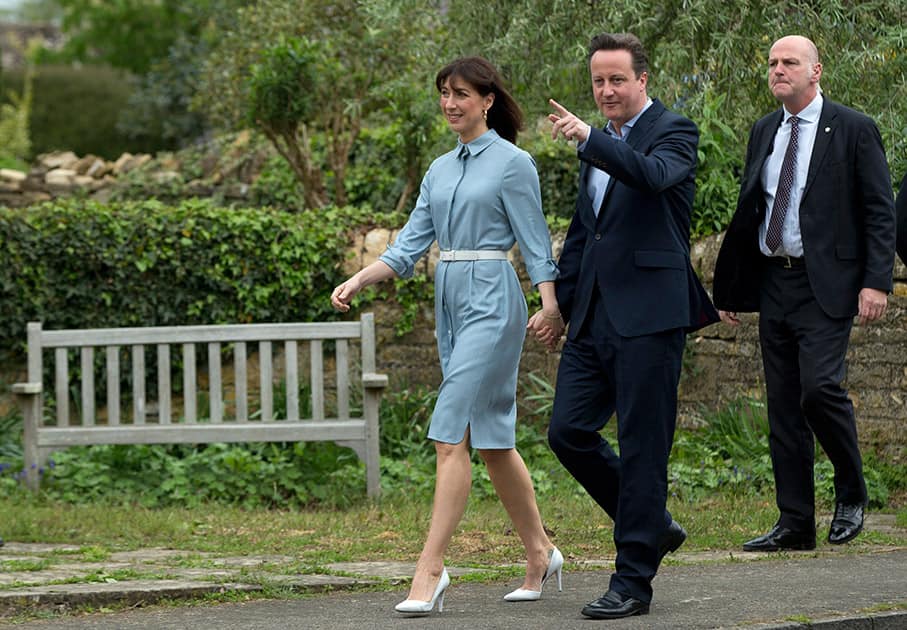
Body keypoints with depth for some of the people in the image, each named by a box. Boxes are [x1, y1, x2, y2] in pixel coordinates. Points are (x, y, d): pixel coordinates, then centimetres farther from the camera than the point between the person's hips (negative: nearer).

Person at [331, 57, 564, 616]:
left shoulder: (512, 163, -6)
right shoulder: (441, 170, 15)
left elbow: (536, 243, -7)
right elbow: (409, 246, 12)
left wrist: (552, 305, -19)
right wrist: (356, 282, -1)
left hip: (492, 301, -8)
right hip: (450, 301, 8)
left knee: (451, 435, -14)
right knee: (491, 435, 12)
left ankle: (431, 567, -16)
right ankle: (540, 552, 22)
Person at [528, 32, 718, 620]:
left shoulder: (673, 131, -4)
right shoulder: (602, 145, 19)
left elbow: (654, 174, -28)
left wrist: (588, 137, -35)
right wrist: (557, 301, 23)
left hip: (649, 314, -8)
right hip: (594, 317, 8)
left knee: (643, 447, -4)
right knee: (569, 432, 2)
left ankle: (634, 581, 1)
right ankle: (653, 524, 21)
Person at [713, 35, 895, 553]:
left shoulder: (853, 130, -3)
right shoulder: (764, 132, 14)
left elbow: (880, 213, -5)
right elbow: (747, 211, 19)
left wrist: (876, 282, -14)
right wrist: (730, 287, 16)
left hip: (826, 286, -6)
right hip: (774, 283, 6)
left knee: (820, 388, -20)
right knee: (784, 410, 6)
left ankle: (851, 494, 2)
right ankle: (796, 524, 10)